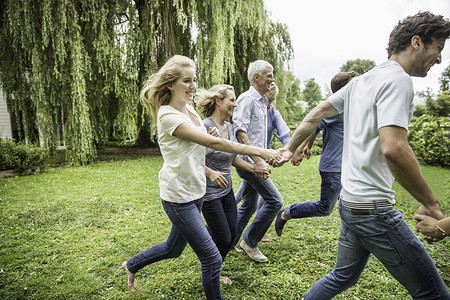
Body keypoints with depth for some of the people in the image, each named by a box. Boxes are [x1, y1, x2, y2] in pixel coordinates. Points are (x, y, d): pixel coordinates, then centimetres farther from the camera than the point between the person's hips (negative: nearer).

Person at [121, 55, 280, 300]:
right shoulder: (168, 116, -21)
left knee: (174, 248, 25)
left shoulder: (189, 109, 6)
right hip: (179, 197, -9)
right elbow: (214, 143, -28)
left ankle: (132, 265, 48)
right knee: (212, 259, -4)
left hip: (196, 191, 9)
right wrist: (259, 151, -29)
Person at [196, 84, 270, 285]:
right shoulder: (205, 126, -20)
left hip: (226, 189, 8)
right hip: (209, 192, -8)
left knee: (232, 233, 12)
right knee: (223, 238, 3)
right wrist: (210, 173, -31)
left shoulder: (228, 127, 7)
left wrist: (254, 168, 4)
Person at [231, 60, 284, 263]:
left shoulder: (262, 101, 18)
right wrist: (257, 161, -28)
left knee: (249, 205, 14)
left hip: (255, 160, 10)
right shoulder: (247, 99, -12)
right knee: (274, 200, -8)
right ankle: (249, 242, 7)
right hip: (248, 160, -10)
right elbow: (240, 132, -22)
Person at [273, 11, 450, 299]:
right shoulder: (398, 80, -14)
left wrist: (290, 148, 26)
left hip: (349, 201, 10)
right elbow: (393, 148, -27)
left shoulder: (360, 81, 13)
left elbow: (315, 115, 17)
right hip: (374, 208, -9)